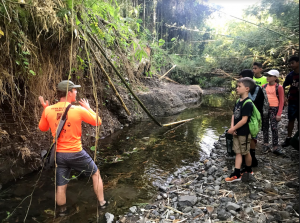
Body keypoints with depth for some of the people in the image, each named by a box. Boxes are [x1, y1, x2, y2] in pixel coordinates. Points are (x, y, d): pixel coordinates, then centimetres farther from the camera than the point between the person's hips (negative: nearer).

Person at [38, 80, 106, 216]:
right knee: (96, 174, 19)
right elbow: (98, 122, -5)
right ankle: (101, 203, 29)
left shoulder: (48, 110, -4)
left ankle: (62, 211, 37)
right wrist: (88, 108, 7)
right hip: (76, 153, -4)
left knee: (61, 186, 18)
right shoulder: (78, 110, -17)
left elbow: (42, 128, 13)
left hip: (58, 154, 4)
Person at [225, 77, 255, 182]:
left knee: (246, 153, 10)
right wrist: (232, 127, -5)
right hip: (236, 132, 8)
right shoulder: (238, 101, 7)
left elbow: (244, 120, -23)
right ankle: (236, 174, 15)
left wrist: (233, 129, -16)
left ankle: (249, 170, 32)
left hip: (244, 133, -8)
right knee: (238, 152, 9)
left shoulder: (247, 103, -19)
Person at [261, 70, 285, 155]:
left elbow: (281, 101, -4)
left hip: (274, 109, -4)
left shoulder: (279, 87, -4)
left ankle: (275, 147, 5)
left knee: (274, 128, -4)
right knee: (265, 127, 9)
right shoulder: (264, 86, 7)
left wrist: (279, 114, -10)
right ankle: (266, 144, 20)